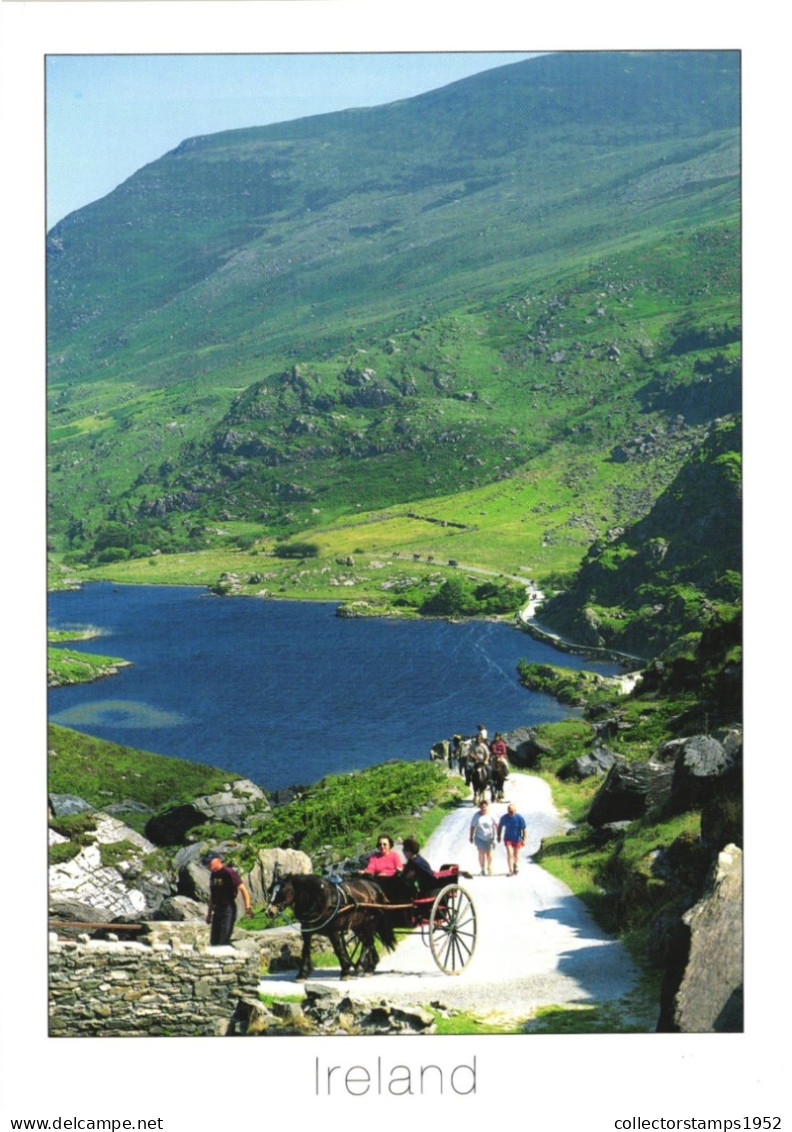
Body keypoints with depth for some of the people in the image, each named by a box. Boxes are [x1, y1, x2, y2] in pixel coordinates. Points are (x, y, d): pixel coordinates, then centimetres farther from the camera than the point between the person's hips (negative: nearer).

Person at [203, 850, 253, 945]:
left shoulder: (228, 872, -12)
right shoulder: (213, 874, 12)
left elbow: (242, 889, -17)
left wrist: (247, 907, -28)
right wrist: (209, 913, 24)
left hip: (228, 909, -8)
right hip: (217, 909, 8)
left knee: (223, 942, -14)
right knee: (213, 942, 10)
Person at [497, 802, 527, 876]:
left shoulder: (520, 818, -18)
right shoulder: (504, 817, -12)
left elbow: (524, 829, -12)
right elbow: (500, 826, 6)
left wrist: (524, 840, -13)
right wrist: (499, 836, 10)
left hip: (517, 839, 0)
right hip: (508, 839, 0)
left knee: (516, 854, 14)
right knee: (509, 854, -13)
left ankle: (516, 867, 42)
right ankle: (511, 871, -10)